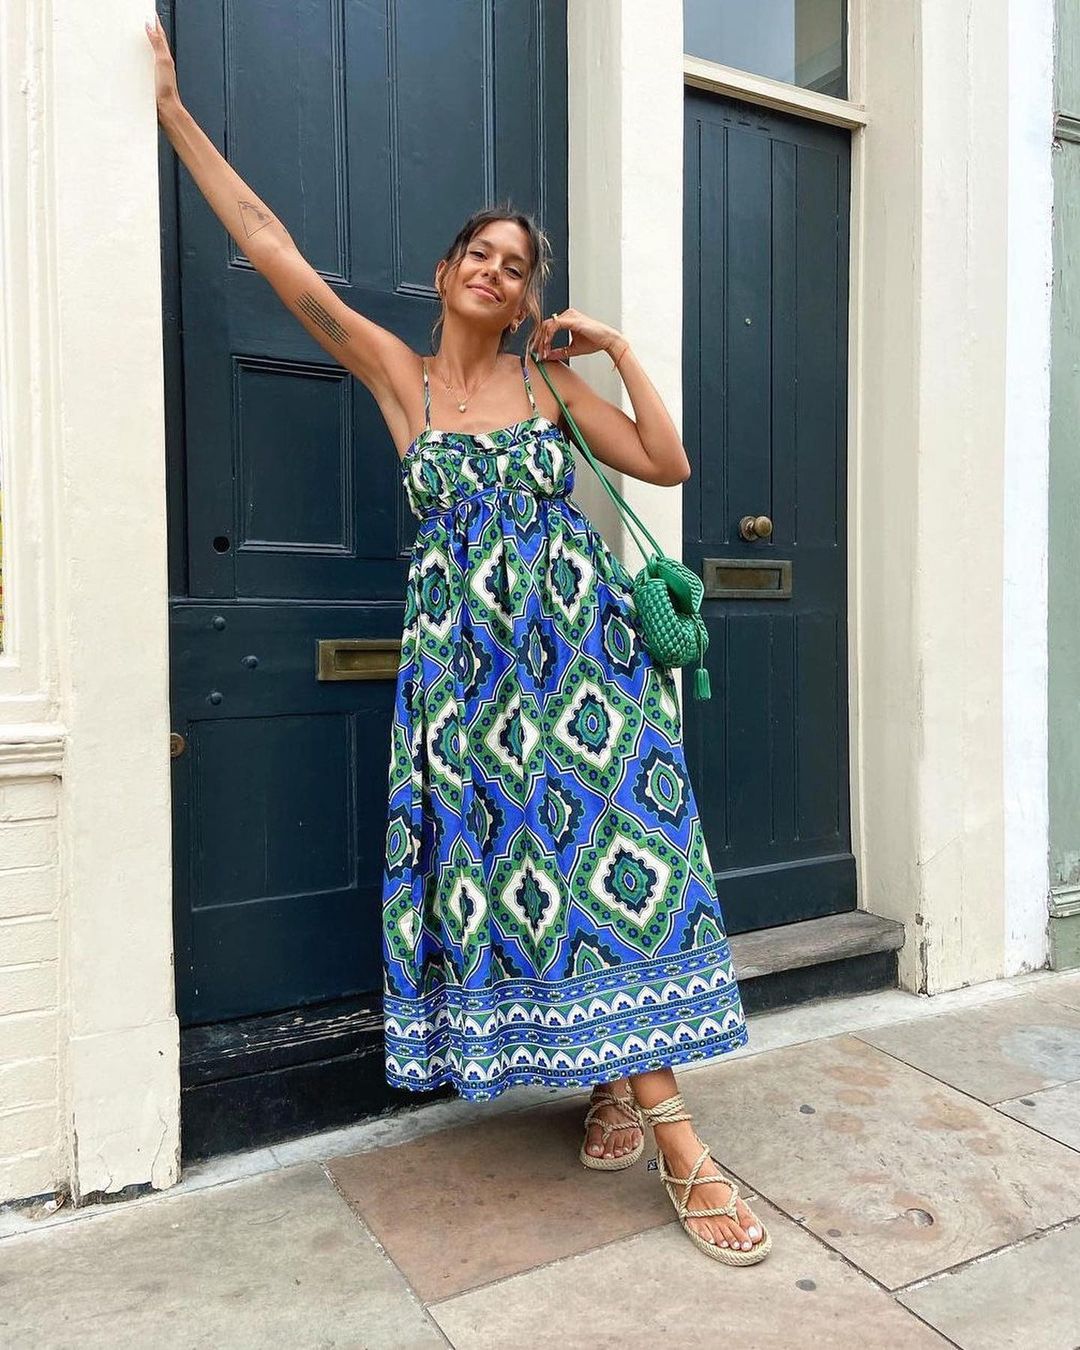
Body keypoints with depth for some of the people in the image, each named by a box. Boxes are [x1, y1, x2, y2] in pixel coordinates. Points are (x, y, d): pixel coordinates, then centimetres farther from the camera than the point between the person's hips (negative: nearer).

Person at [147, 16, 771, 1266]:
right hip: (465, 654, 0)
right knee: (508, 862, -1)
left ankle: (624, 1084, 8)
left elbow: (667, 463, 7)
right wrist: (173, 111, 9)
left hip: (578, 645, 1)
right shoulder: (392, 366, 7)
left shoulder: (551, 376, 10)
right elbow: (271, 248, 6)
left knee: (605, 852, -5)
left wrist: (617, 349, 4)